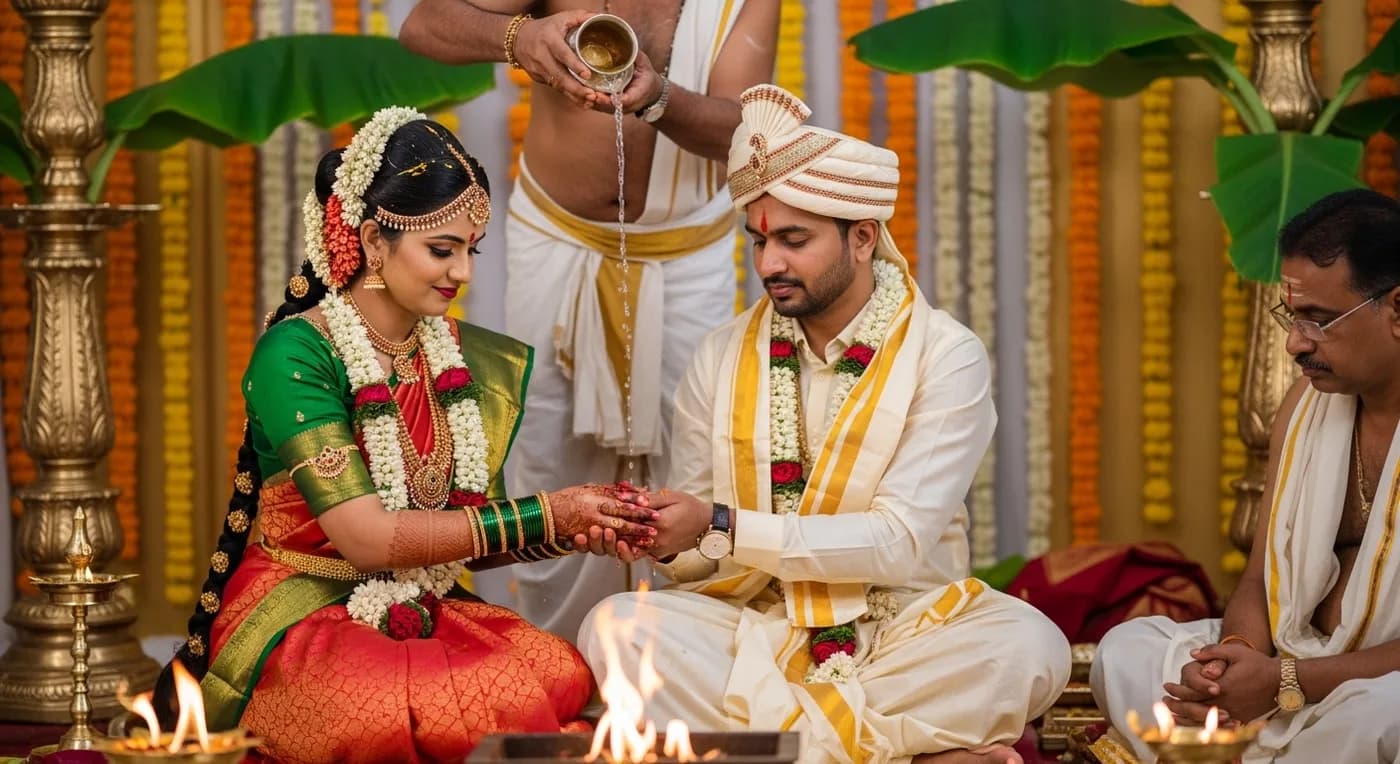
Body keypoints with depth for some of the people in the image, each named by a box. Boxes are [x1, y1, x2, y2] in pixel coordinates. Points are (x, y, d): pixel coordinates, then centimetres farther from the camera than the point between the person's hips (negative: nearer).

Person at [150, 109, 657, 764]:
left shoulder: (468, 362, 7)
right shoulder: (295, 357, -14)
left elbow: (470, 540, 11)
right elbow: (365, 536, -21)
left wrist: (580, 529, -9)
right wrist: (542, 517, -20)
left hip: (424, 615, 6)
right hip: (301, 624, -6)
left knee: (569, 678, -27)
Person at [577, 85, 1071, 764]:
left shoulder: (946, 359, -5)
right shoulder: (723, 359, 5)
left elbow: (900, 542, -15)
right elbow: (695, 553, 6)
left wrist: (722, 527, -22)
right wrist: (657, 538, -19)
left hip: (904, 630, -2)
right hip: (756, 627, 3)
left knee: (1029, 645, -32)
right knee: (616, 628, -27)